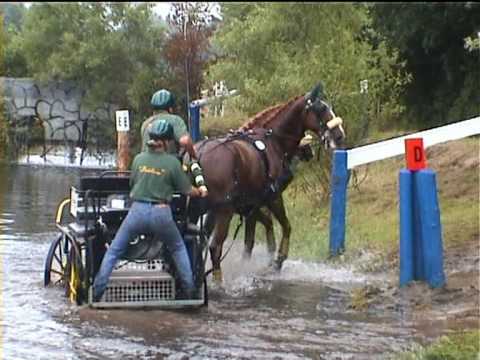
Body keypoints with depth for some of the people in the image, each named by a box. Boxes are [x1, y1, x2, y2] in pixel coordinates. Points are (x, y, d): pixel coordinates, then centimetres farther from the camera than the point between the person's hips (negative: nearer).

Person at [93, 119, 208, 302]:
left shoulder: (139, 158, 4)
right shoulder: (172, 162, -3)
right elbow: (188, 190, 4)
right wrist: (201, 191, 24)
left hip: (137, 211, 1)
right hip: (161, 212, -1)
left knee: (113, 251, 13)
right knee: (178, 249, 23)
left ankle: (98, 292, 7)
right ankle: (189, 290, 22)